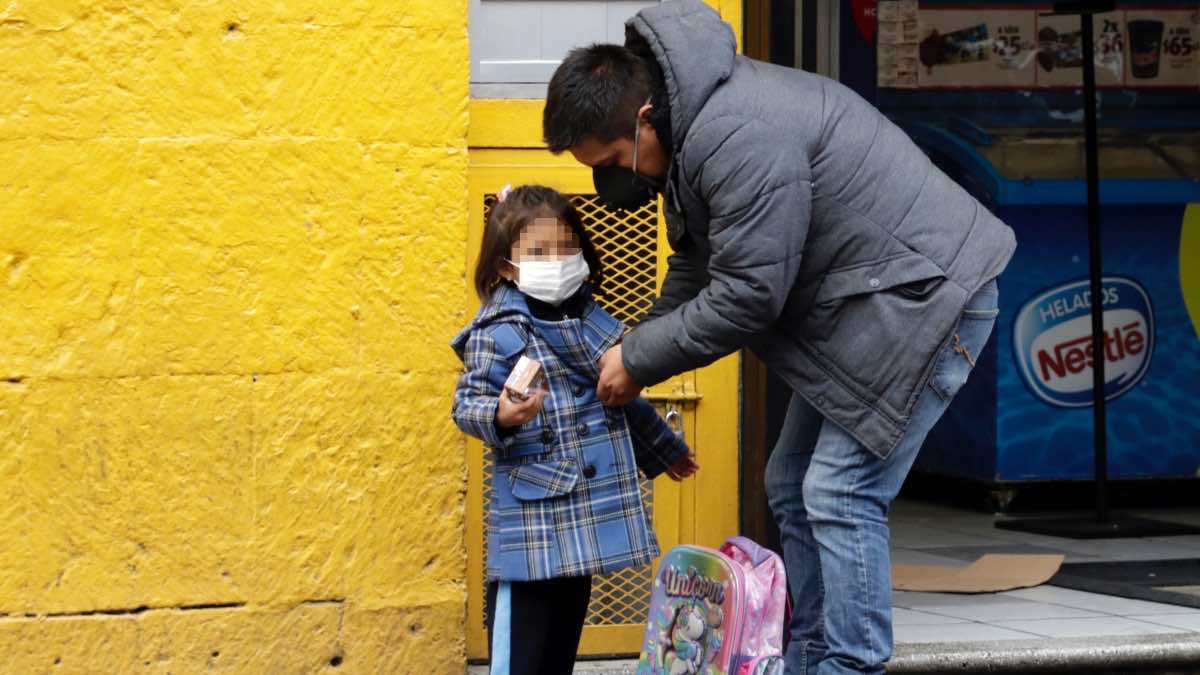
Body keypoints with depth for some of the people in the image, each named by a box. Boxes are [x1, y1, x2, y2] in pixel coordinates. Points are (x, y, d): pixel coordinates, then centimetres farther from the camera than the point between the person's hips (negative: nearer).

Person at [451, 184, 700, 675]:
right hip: (531, 515, -7)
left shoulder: (588, 317, 12)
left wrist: (663, 449, 36)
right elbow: (467, 403, -17)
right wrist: (501, 416, -39)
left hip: (587, 514, 7)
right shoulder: (498, 330, -11)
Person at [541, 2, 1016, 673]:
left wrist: (638, 358, -14)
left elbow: (746, 296, -26)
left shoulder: (741, 139, -29)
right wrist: (634, 353, 0)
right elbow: (697, 266, 13)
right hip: (857, 305, 11)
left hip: (925, 294, -11)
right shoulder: (691, 123, 5)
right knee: (793, 488, 13)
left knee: (840, 495, -13)